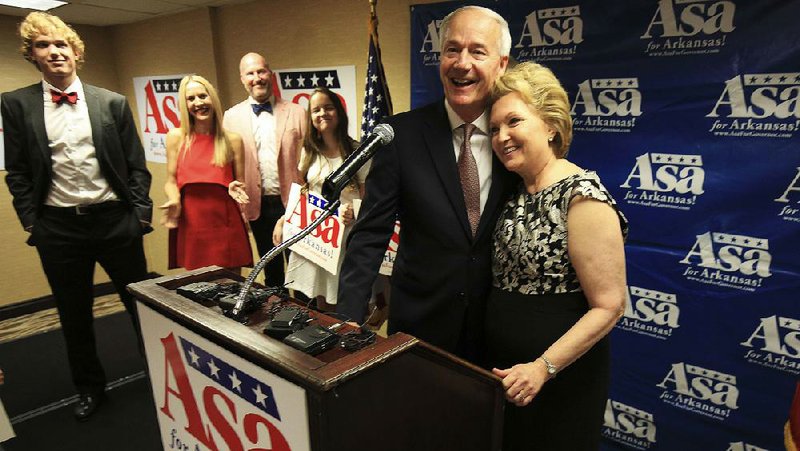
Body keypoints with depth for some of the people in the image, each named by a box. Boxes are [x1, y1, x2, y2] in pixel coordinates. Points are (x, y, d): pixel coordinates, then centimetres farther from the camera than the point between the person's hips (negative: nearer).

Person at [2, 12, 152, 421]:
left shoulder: (112, 102, 2)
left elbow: (136, 165, 3)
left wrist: (141, 212, -3)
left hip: (115, 219, -1)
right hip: (58, 227, 1)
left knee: (142, 303, 9)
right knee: (74, 315, 14)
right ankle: (89, 387, 33)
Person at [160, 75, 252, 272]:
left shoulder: (233, 139, 2)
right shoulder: (176, 137, 3)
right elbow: (171, 181, 8)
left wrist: (236, 188, -13)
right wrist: (174, 201, -13)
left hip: (226, 223, 0)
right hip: (191, 224, 0)